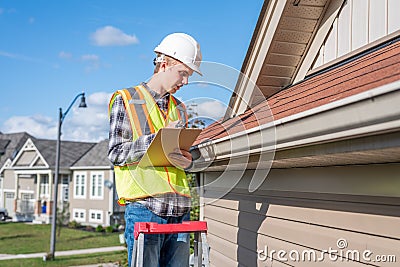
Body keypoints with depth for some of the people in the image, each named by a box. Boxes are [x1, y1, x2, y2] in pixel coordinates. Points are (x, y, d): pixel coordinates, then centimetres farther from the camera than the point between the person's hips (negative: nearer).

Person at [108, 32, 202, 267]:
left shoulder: (180, 109, 22)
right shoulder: (126, 100, 4)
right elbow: (116, 152, -4)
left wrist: (187, 161, 2)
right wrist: (158, 138, -14)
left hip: (180, 209, 6)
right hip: (144, 206, -5)